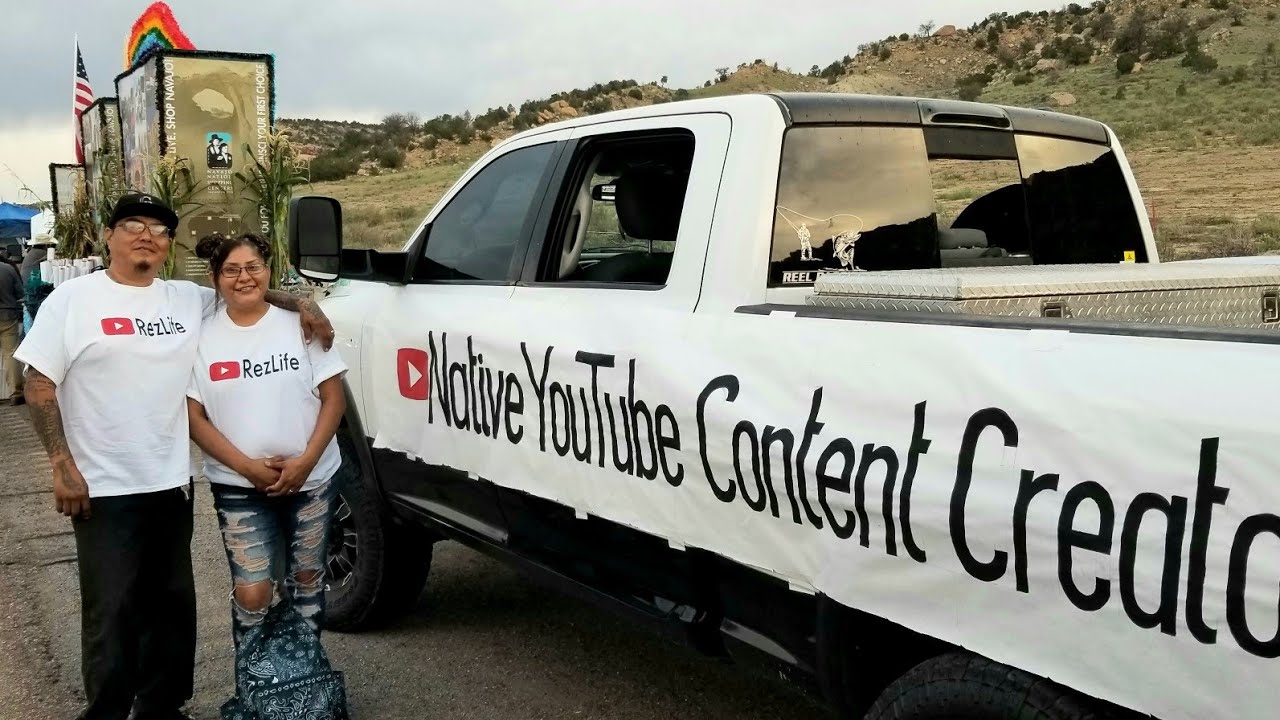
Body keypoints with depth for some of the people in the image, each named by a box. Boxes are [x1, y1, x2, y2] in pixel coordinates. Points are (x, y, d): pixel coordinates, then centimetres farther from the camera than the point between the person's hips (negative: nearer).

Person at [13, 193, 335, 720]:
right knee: (112, 612, 0)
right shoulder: (74, 299, -4)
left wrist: (300, 305, 3)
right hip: (105, 490, -5)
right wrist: (62, 465, -12)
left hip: (172, 483, 5)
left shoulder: (189, 299, 7)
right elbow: (39, 383, -5)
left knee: (171, 605, 13)